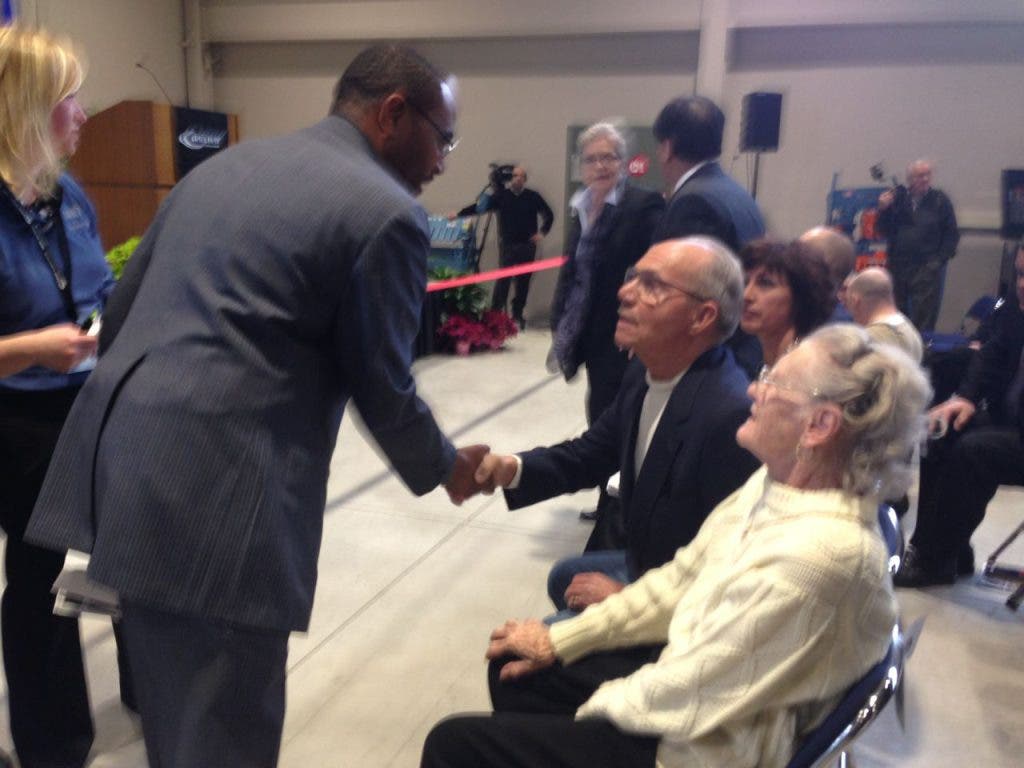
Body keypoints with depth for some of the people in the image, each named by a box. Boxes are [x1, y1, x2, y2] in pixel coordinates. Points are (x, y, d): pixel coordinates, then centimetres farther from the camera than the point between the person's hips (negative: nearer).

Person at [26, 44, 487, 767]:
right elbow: (382, 391, -2)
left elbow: (121, 310, 19)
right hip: (219, 490, -9)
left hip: (117, 456, 9)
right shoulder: (387, 213, -7)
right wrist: (445, 467, 16)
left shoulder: (223, 163, 17)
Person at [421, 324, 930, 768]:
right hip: (688, 675, 8)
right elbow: (682, 580, 4)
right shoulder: (777, 482, -4)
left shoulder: (815, 554, -33)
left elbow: (691, 700, -25)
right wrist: (560, 639, 4)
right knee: (514, 664, 17)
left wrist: (600, 705, -6)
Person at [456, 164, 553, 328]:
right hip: (507, 245, -1)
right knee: (503, 279, -8)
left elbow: (549, 215, 11)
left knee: (523, 281, 7)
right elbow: (479, 206, 0)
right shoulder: (502, 196, 1)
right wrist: (459, 214, -5)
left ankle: (518, 314, 19)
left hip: (527, 246, 1)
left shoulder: (533, 196, 2)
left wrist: (542, 233, 1)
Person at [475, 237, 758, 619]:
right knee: (565, 578, 30)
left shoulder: (732, 415, -34)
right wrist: (512, 469, -15)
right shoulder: (645, 374, -6)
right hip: (643, 564, 8)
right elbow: (591, 453, 4)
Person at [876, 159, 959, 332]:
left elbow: (952, 234, 2)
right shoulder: (897, 197, 4)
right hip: (897, 266, 2)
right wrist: (883, 210, -12)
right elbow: (884, 230, 3)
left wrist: (939, 260, -5)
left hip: (927, 268, -2)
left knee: (924, 322, -3)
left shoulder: (940, 200, 1)